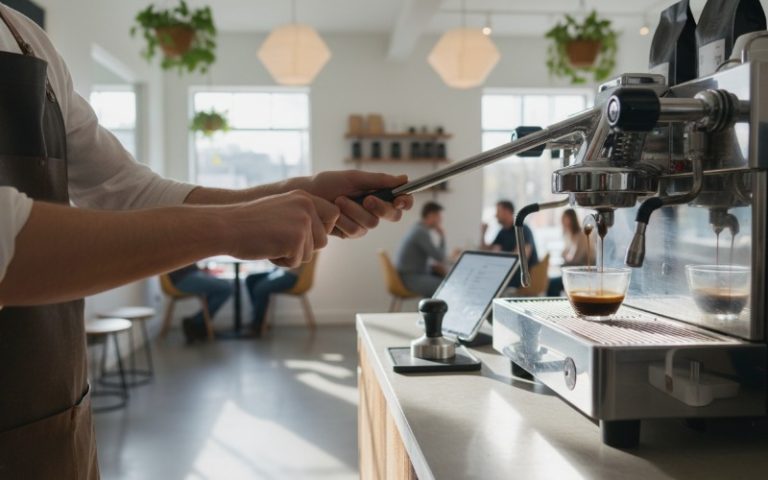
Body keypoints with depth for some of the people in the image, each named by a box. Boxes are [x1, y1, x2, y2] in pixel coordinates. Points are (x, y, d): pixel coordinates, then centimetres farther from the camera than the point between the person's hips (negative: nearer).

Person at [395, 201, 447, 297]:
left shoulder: (418, 229, 12)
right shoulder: (422, 232, -19)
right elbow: (440, 257, -17)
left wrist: (435, 266, 3)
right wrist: (442, 237, -3)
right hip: (411, 278, -11)